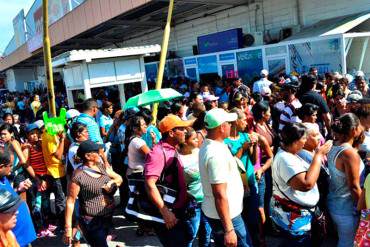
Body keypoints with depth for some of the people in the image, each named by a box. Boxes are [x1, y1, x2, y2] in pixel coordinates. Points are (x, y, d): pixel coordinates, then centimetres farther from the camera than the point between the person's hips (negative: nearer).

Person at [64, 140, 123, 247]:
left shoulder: (102, 167, 2)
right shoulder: (78, 176, -18)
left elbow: (119, 178, 10)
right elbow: (70, 202, -16)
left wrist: (112, 182, -12)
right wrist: (68, 227, -16)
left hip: (108, 217, 7)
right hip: (91, 221, -7)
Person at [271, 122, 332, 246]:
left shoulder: (288, 154, 6)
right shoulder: (285, 159, -27)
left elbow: (308, 173, 12)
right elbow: (306, 184, -36)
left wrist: (320, 154, 2)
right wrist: (319, 155, -29)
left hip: (295, 213, 10)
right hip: (292, 217, -10)